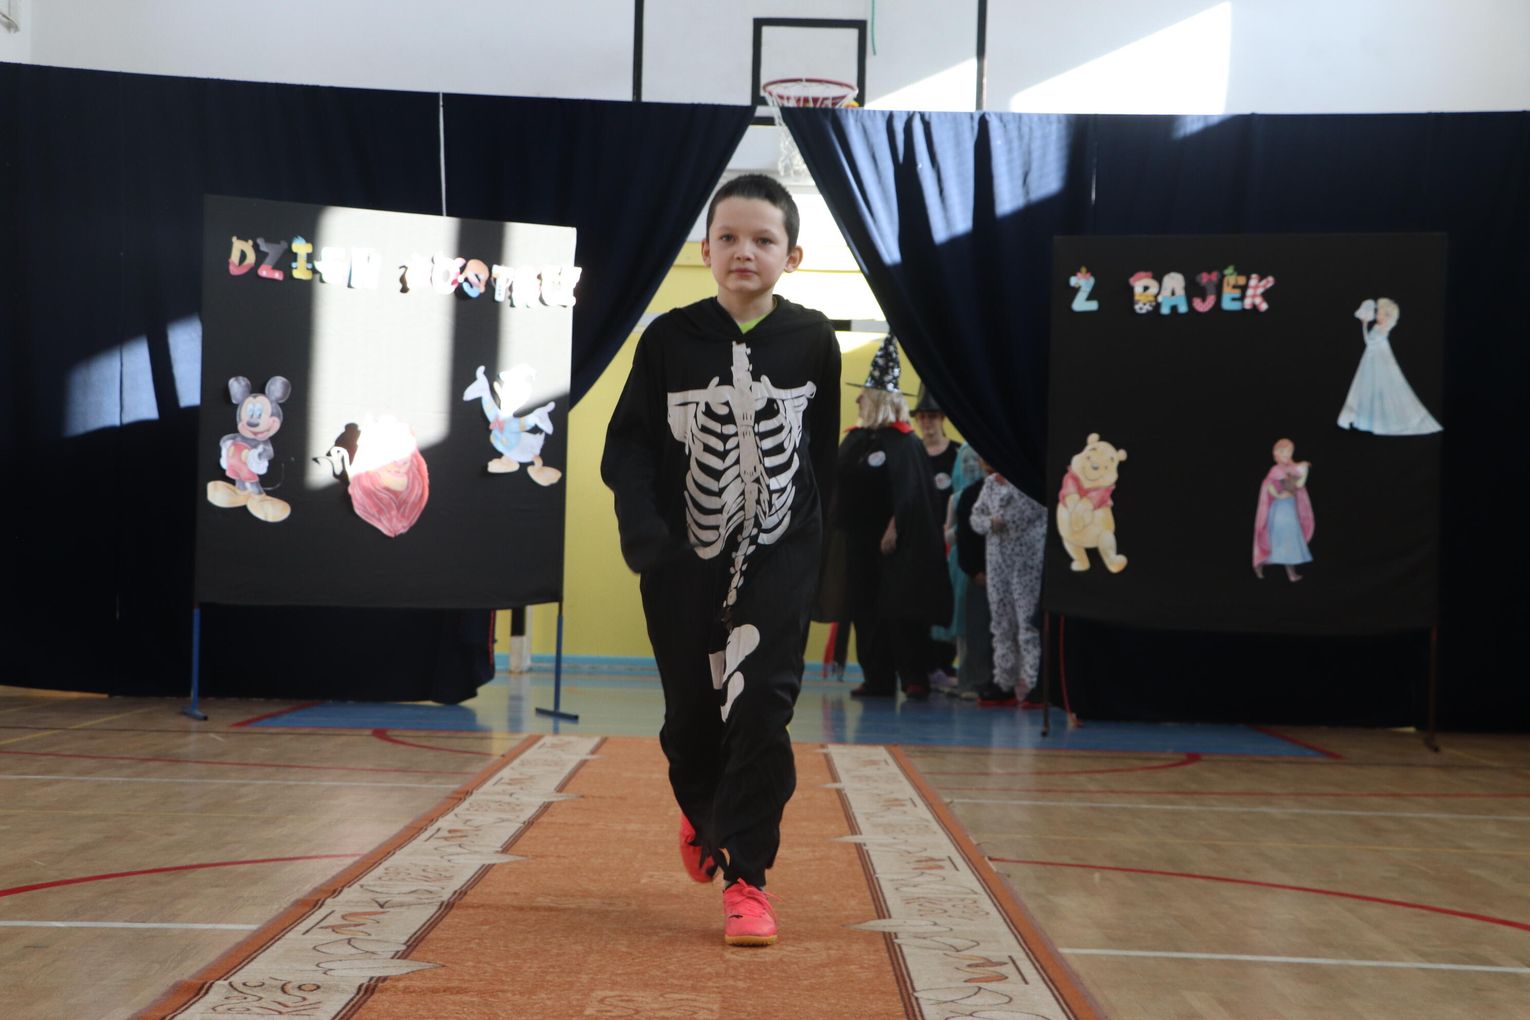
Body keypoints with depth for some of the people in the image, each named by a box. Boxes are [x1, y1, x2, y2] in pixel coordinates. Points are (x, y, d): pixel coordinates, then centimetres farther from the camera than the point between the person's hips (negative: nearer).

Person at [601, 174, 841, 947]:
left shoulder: (813, 341, -2)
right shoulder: (667, 340, -4)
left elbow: (823, 453, 6)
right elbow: (629, 443, -3)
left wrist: (812, 536, 6)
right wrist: (642, 526, -17)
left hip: (778, 558, -1)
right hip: (684, 559, 1)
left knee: (760, 704, -12)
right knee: (691, 711, 11)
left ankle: (746, 878, -2)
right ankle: (703, 812, 44)